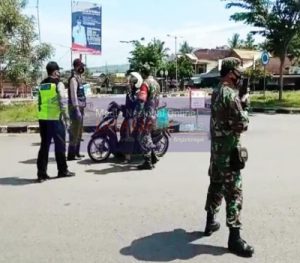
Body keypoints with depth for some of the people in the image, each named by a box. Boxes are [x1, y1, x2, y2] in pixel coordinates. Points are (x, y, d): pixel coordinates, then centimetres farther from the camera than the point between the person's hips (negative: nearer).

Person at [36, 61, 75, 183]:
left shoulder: (42, 85, 14)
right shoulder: (58, 84, -7)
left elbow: (40, 102, 15)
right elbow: (62, 101, -13)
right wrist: (66, 116, -7)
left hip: (43, 118, 6)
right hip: (55, 118, -6)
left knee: (44, 146, 8)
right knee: (60, 145, 6)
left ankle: (41, 173, 7)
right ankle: (62, 170, 15)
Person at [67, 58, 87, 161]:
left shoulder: (79, 77, 17)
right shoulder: (73, 78, -14)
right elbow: (73, 95, -21)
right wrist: (77, 110, -25)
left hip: (80, 107, 10)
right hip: (76, 108, -10)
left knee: (79, 132, 15)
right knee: (75, 132, -8)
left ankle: (76, 152, 23)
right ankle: (71, 154, -4)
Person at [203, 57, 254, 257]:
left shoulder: (216, 92, 11)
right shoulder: (230, 95, -19)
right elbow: (242, 125, -19)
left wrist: (239, 106, 5)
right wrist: (245, 111, 1)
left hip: (216, 147, 10)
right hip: (228, 150, -9)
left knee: (216, 185, 19)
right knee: (234, 192, -5)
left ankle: (211, 222, 31)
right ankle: (234, 237, 0)